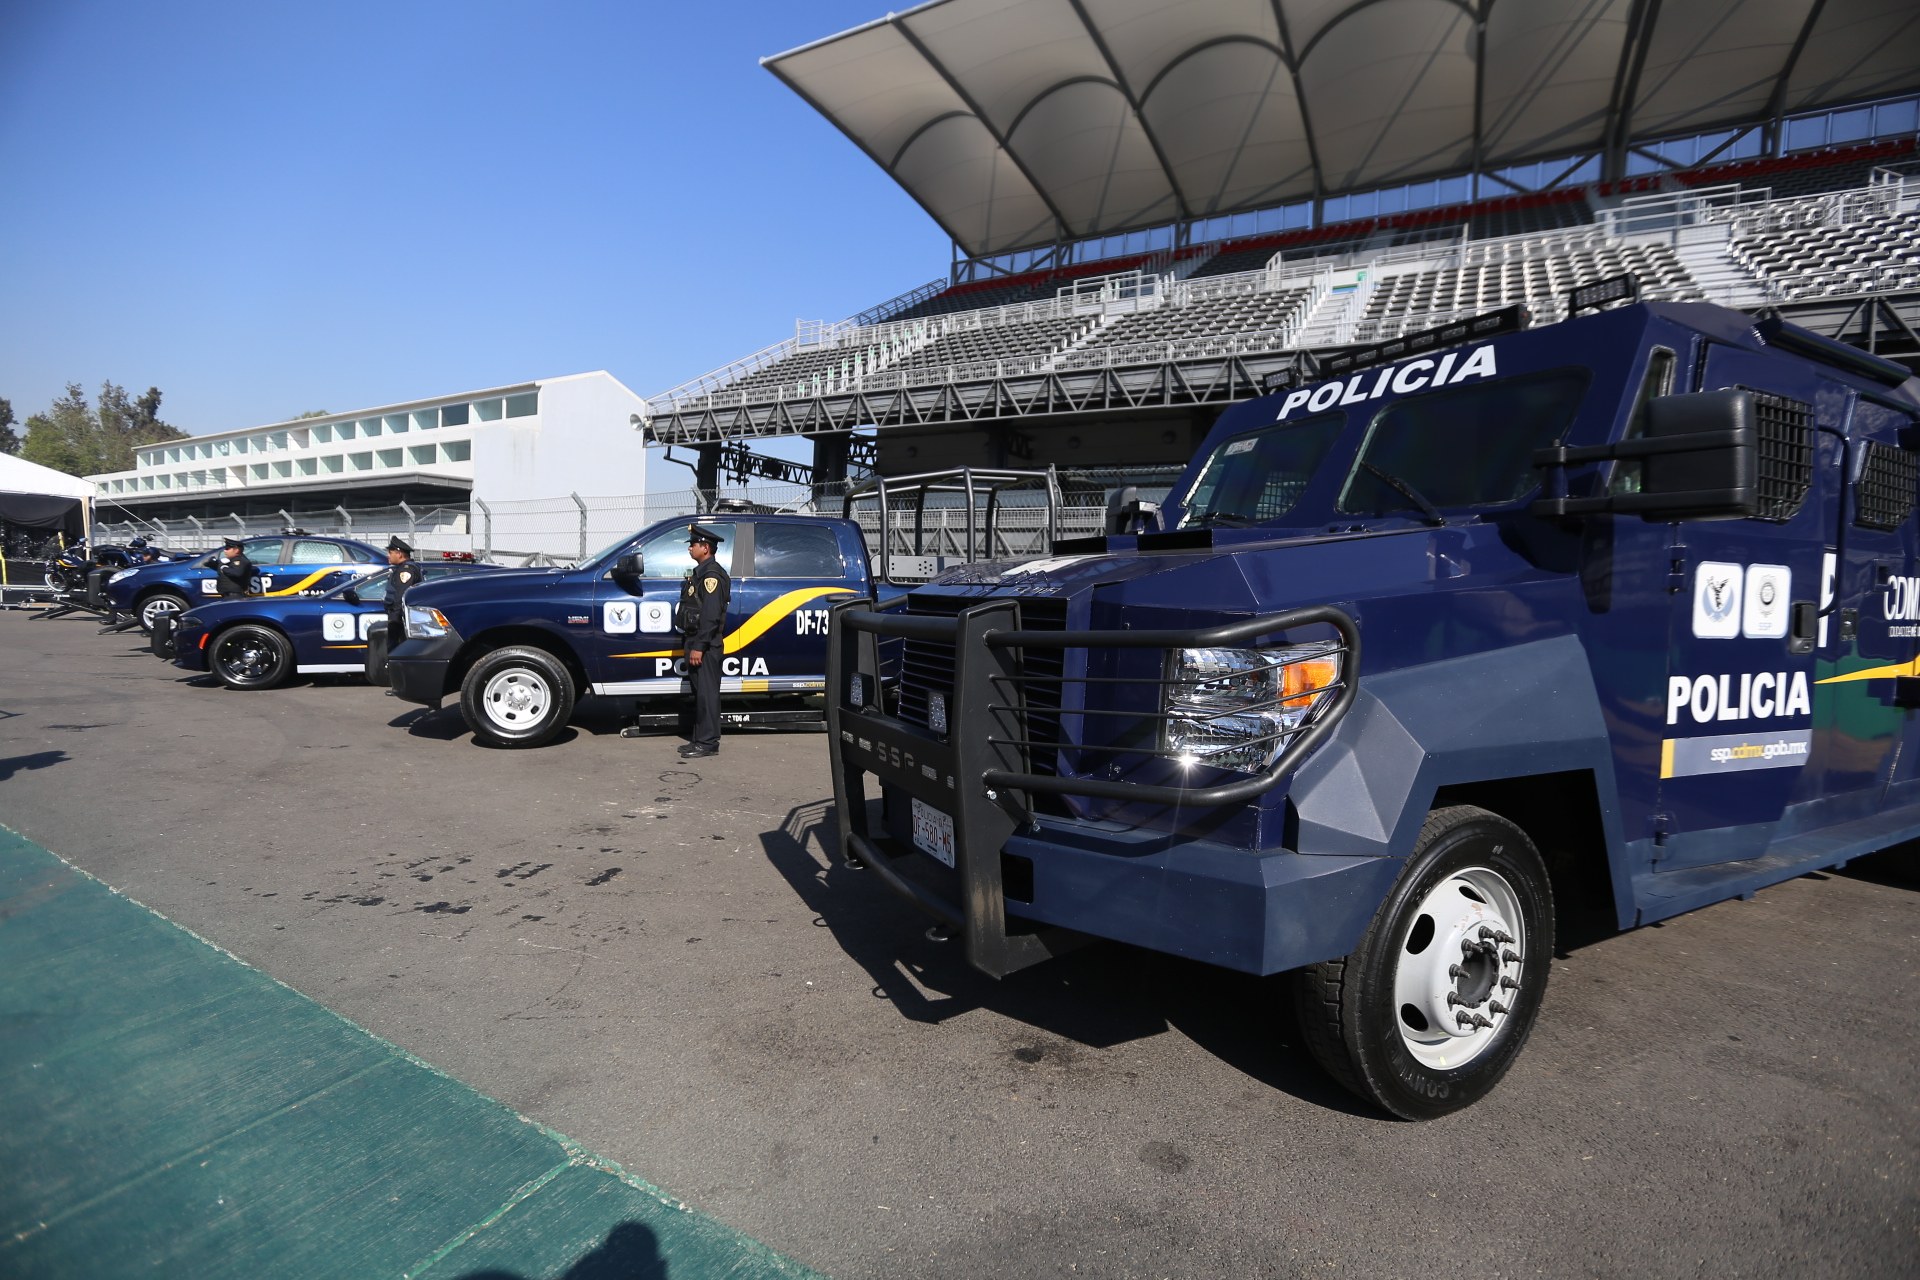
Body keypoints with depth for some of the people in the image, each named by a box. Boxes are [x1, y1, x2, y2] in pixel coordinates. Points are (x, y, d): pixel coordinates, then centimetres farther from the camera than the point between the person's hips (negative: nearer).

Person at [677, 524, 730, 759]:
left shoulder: (712, 575, -14)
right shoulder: (700, 572, 18)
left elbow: (711, 615, -21)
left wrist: (699, 647, -23)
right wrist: (691, 644, 18)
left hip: (705, 645, -10)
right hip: (696, 642, 10)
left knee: (706, 693, -7)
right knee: (699, 691, 13)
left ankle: (707, 743, -4)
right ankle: (699, 739, 20)